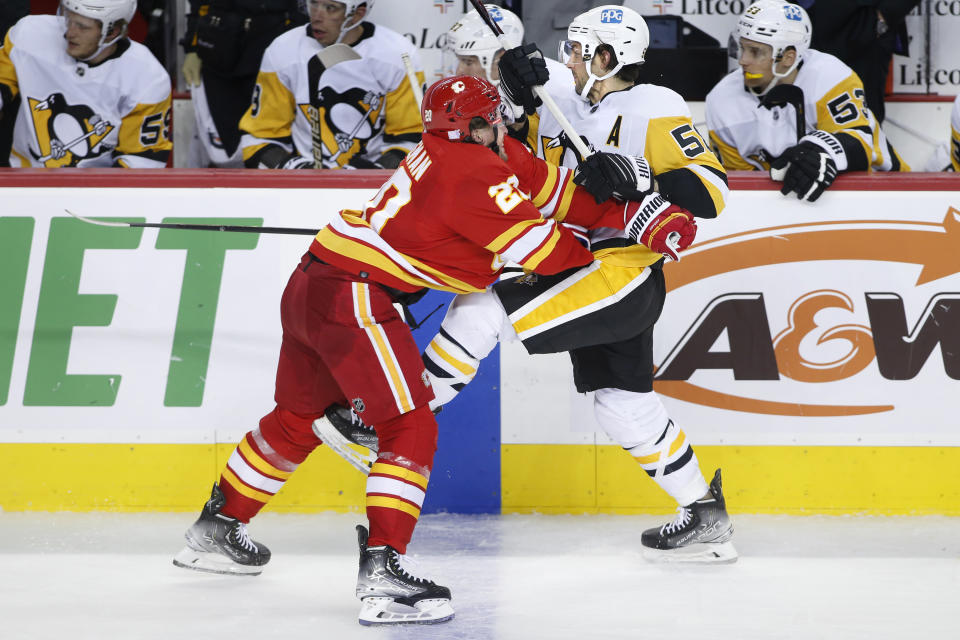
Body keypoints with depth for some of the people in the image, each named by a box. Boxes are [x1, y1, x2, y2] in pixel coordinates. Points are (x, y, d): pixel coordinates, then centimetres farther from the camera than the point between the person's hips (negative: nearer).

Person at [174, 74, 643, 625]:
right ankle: (382, 572, -19)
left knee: (298, 420, 26)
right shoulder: (476, 172, -15)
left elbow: (547, 187, 16)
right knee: (411, 429, -11)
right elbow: (539, 249, -14)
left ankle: (217, 528, 40)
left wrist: (620, 212, 11)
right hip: (354, 299, -11)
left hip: (310, 289, 11)